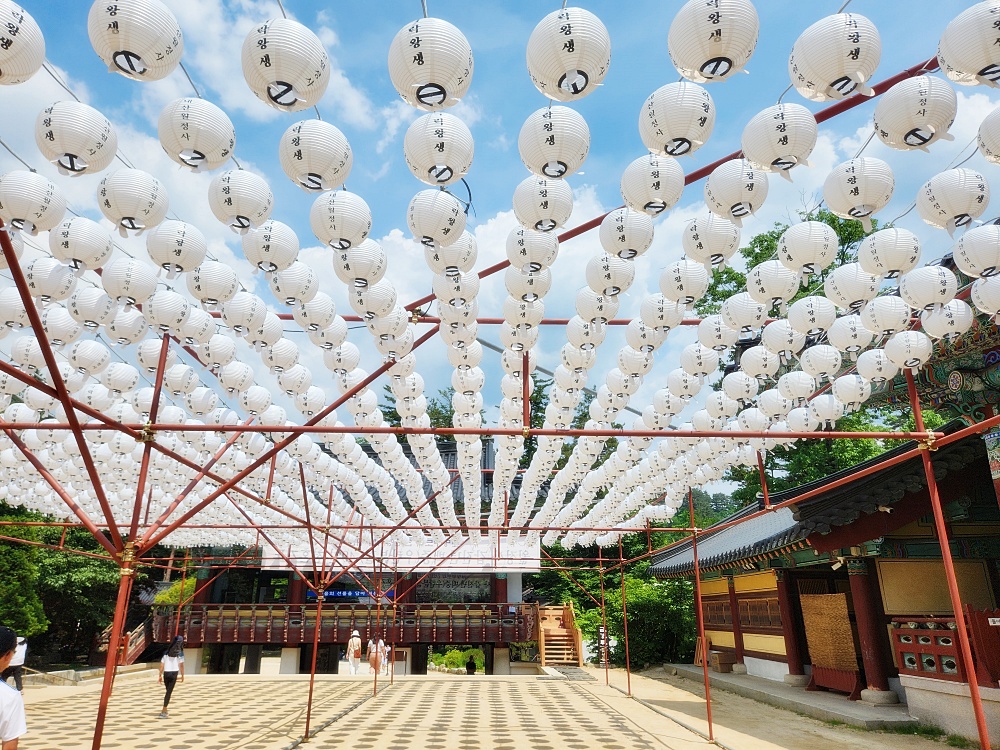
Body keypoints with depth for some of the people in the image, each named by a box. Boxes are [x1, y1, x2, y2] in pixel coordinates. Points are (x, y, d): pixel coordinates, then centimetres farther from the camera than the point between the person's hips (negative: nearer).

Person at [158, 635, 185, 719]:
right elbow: (181, 665, -5)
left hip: (166, 673, 5)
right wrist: (182, 675, 3)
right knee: (169, 692, -2)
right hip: (174, 674, -5)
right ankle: (163, 712, -6)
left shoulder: (167, 652, 13)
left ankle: (165, 711, 22)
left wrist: (160, 676, 12)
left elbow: (161, 665, 8)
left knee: (168, 691, 19)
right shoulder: (180, 653, -1)